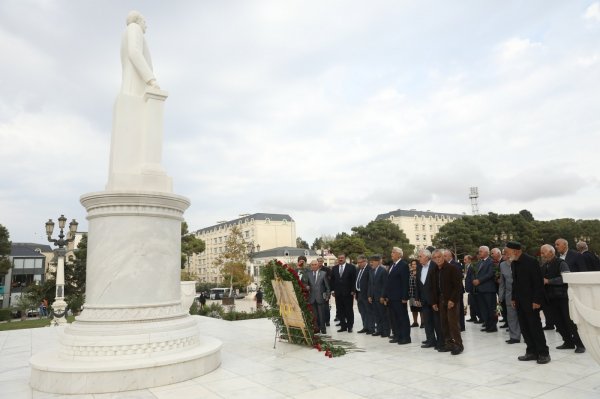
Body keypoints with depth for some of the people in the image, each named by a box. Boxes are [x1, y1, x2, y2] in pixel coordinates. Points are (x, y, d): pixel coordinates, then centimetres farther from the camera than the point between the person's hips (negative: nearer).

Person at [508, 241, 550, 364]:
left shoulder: (531, 261, -15)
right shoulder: (513, 263, 8)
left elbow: (538, 282, -16)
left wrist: (537, 300, -19)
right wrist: (513, 298, 10)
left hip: (531, 300, -7)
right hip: (519, 300, 7)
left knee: (535, 326, -1)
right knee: (524, 327, 8)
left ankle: (543, 353, 11)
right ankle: (531, 352, 17)